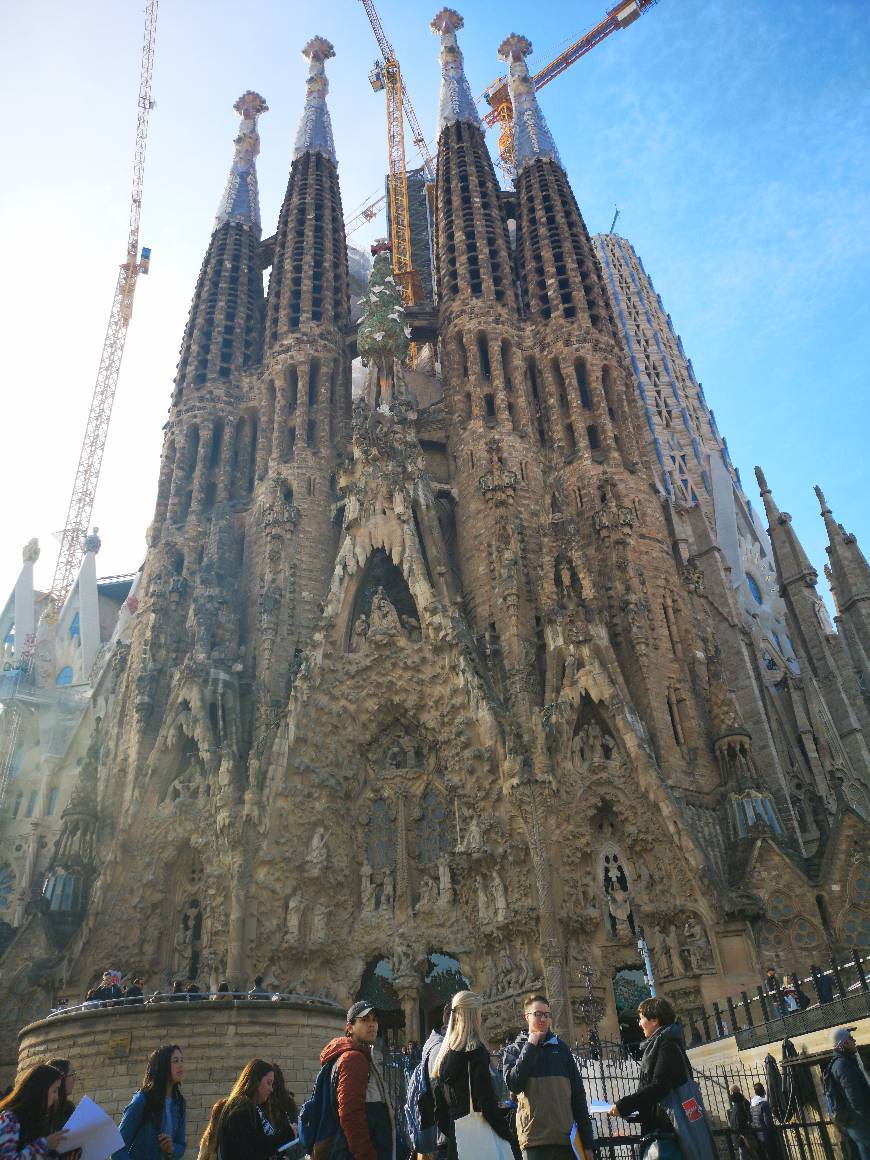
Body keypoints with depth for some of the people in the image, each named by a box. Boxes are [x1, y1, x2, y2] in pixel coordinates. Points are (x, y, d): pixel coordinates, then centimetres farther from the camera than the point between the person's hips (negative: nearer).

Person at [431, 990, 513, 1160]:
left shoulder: (445, 1051, 11)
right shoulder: (475, 1048, -11)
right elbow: (486, 1097, -16)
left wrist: (447, 1130, 20)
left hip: (454, 1133, 8)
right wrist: (507, 1135, -12)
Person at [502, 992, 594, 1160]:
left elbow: (577, 1092, 10)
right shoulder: (514, 1050, 6)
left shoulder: (560, 1047, 11)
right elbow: (513, 1084, -12)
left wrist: (587, 1138, 5)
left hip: (566, 1136, 2)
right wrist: (530, 1047, -8)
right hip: (535, 1138, -2)